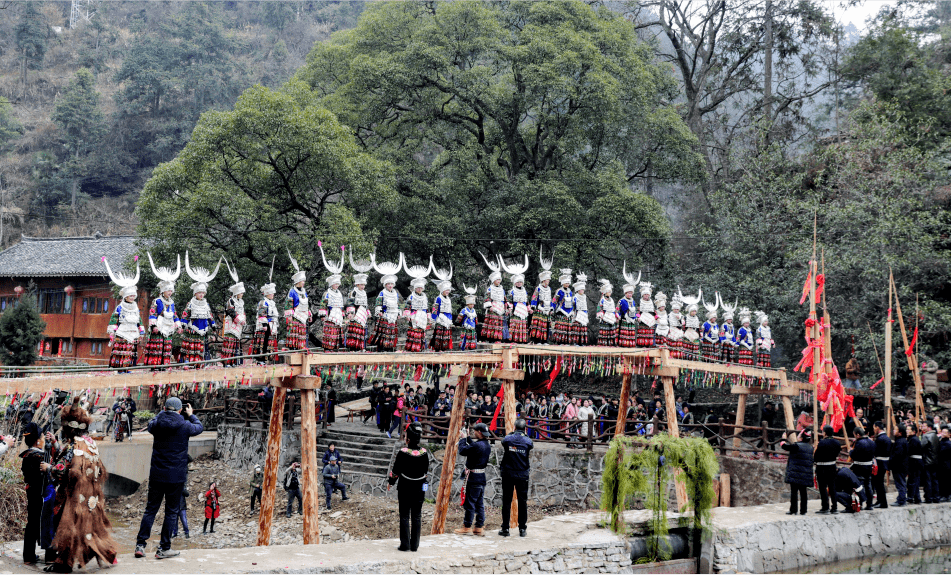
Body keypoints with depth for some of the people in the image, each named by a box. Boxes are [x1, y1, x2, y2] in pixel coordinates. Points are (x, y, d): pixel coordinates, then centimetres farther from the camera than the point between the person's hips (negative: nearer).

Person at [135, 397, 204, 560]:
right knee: (171, 512, 6)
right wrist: (190, 415, 28)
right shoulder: (184, 426, -10)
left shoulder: (157, 424, -4)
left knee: (150, 509, 11)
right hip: (176, 477, -3)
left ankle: (140, 545, 8)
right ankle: (164, 548, 8)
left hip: (156, 475, 3)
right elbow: (199, 427, 12)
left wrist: (164, 412, 29)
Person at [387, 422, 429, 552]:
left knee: (405, 516, 4)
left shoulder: (403, 452, -16)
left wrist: (391, 481, 12)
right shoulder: (424, 453, -4)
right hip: (420, 489, 3)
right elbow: (426, 471, 8)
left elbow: (395, 471, -7)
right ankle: (415, 545, 11)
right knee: (417, 516, 9)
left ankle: (405, 544, 3)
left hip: (405, 488, -3)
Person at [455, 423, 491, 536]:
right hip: (482, 476, 9)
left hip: (473, 477, -9)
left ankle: (467, 527, 4)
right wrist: (468, 437, 19)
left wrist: (463, 438, -3)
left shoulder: (477, 445, -21)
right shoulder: (487, 446, 8)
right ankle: (479, 527, 15)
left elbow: (462, 451, -16)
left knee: (469, 502, -1)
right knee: (479, 503, 12)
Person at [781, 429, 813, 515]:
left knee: (794, 491, -3)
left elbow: (784, 446, -7)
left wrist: (783, 441, 15)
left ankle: (793, 510, -4)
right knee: (803, 492, 9)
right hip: (806, 475, 7)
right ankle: (803, 510, 10)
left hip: (796, 474, -7)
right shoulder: (810, 448, 11)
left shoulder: (797, 446, -13)